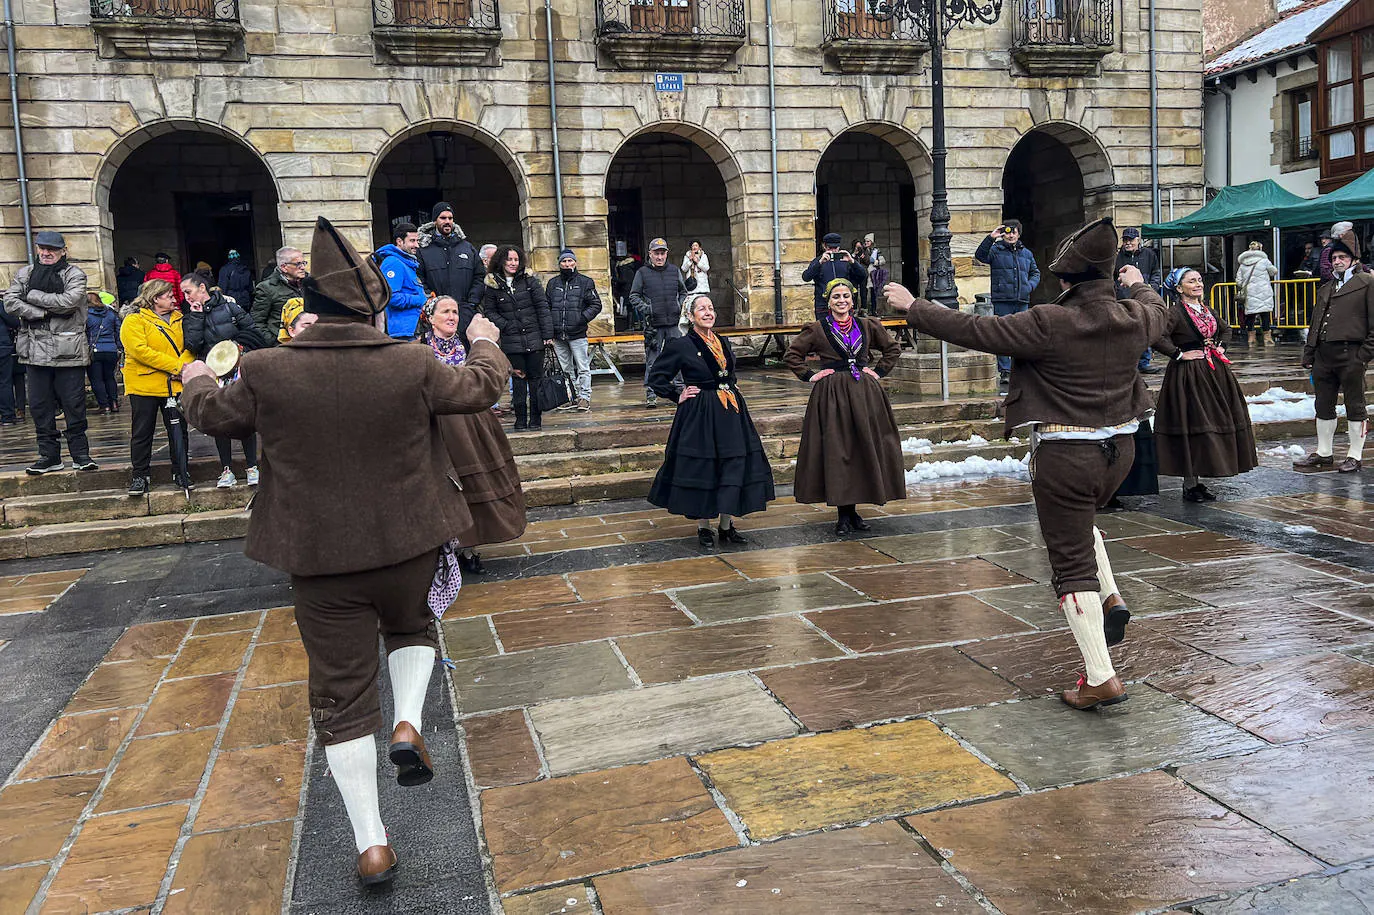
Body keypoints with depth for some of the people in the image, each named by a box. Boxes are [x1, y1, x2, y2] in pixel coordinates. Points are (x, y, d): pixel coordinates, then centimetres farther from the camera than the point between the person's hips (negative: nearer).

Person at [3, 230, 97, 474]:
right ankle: (49, 455, 14)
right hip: (35, 349, 4)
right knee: (40, 404, 6)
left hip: (68, 350, -4)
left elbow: (70, 301, -16)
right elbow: (10, 303, 1)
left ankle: (80, 453, 10)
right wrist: (42, 312, -11)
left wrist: (33, 296, -9)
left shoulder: (74, 274, 1)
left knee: (74, 404, 0)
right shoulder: (24, 273, 12)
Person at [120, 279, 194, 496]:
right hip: (144, 387, -3)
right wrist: (175, 366, -19)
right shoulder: (134, 321, -3)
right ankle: (140, 474, 15)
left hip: (175, 386, 4)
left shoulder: (179, 319, 13)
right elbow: (140, 350, -16)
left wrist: (184, 365, -14)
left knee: (178, 431, 6)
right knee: (142, 433, 4)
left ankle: (180, 471, 18)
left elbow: (190, 346, 8)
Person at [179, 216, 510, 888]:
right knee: (411, 626, 32)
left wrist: (196, 381, 32)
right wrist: (484, 345, 29)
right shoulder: (413, 365, -11)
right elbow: (478, 389, 7)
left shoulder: (265, 372, -11)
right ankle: (407, 723, 7)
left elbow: (215, 415, 9)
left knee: (342, 694, 10)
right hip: (408, 545, 1)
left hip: (321, 559, 0)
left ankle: (371, 844, 14)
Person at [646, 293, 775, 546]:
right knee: (701, 468, -1)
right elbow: (656, 377, -2)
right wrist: (677, 396, -6)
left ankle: (727, 526, 15)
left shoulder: (722, 342, 12)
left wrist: (733, 387, 15)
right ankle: (703, 527, 12)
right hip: (699, 416, -6)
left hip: (731, 413, 6)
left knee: (735, 466, 4)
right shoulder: (679, 345, -6)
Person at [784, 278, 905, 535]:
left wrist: (879, 371, 10)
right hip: (831, 395, -3)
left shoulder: (867, 326, 9)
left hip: (864, 392, 3)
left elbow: (893, 348, 21)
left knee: (864, 449, 3)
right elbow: (791, 355, 9)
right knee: (836, 451, -4)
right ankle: (843, 513, 4)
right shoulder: (817, 329, 1)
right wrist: (809, 376, 0)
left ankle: (853, 509, 13)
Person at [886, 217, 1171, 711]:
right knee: (1081, 523, 35)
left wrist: (913, 306, -3)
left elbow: (972, 330, -15)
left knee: (1073, 565, 2)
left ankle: (1100, 678, 4)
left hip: (1065, 456, -7)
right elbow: (1158, 311, 26)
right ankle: (1110, 600, 21)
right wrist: (1138, 284, 48)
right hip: (1119, 448, 7)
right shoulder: (1134, 317, 0)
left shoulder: (1049, 324, -18)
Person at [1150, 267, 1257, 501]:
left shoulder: (1206, 308, 13)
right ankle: (1189, 485, -1)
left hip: (1214, 373, 8)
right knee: (1192, 426, -7)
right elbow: (1157, 336, -25)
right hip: (1188, 375, -8)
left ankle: (1195, 481, 17)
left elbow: (1224, 329, 32)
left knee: (1213, 423, 9)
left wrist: (1218, 347, 15)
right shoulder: (1175, 312, -11)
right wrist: (1179, 354, -19)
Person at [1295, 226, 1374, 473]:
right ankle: (1324, 454, 21)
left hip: (1351, 355, -6)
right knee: (1324, 406, 11)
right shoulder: (1324, 289, 20)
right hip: (1323, 356, 6)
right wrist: (1308, 355, 13)